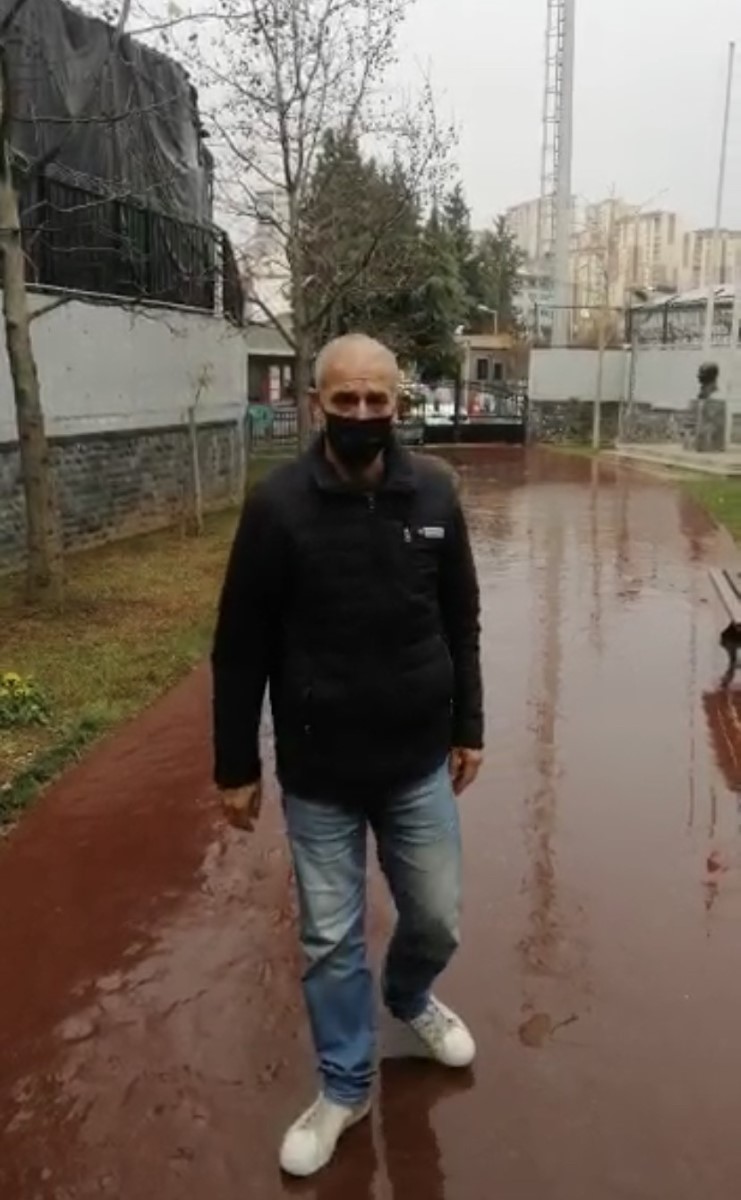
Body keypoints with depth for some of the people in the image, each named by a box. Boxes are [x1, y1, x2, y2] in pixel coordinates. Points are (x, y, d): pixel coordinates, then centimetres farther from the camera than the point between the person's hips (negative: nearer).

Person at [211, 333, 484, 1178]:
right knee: (329, 940, 12)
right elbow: (240, 651, -7)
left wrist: (469, 728, 8)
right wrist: (236, 768, -4)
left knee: (436, 921, 16)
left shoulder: (434, 494, -4)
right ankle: (345, 1087, 36)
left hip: (418, 765, 2)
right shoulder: (277, 505, -12)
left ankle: (409, 997, 51)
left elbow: (460, 624, 6)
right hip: (317, 776, -2)